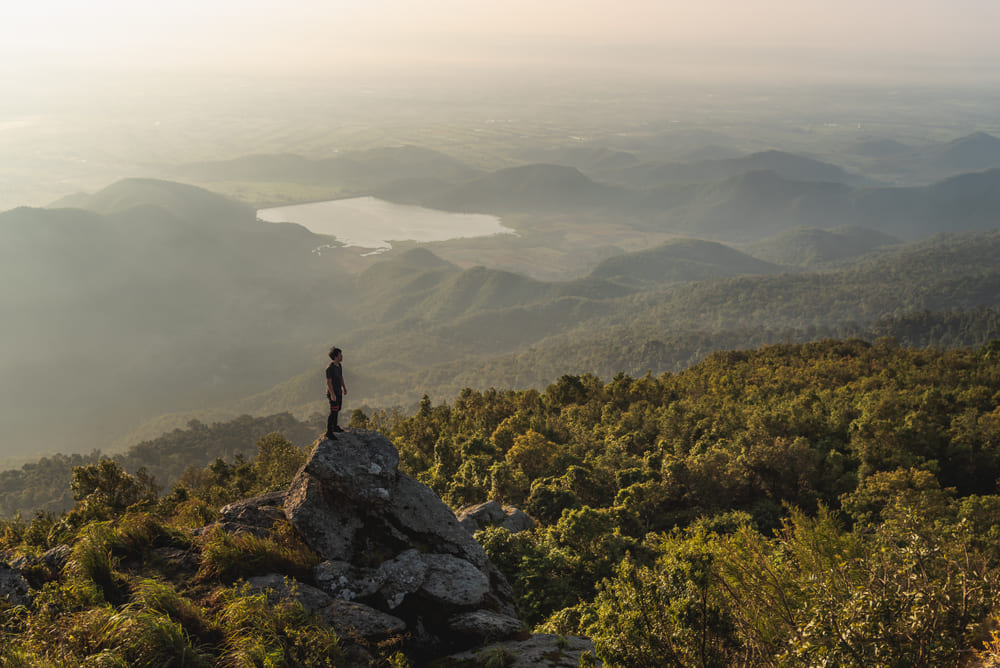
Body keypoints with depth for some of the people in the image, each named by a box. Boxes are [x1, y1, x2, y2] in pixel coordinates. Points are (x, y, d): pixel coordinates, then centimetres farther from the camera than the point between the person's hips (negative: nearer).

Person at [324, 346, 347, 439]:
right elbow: (328, 382, -24)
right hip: (333, 393, -9)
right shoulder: (330, 368, -25)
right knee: (333, 412, -7)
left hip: (339, 392, 9)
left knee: (337, 410, 21)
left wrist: (344, 387, 26)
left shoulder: (339, 365, 3)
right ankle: (329, 432, 0)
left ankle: (335, 427, 39)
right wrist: (332, 394, -25)